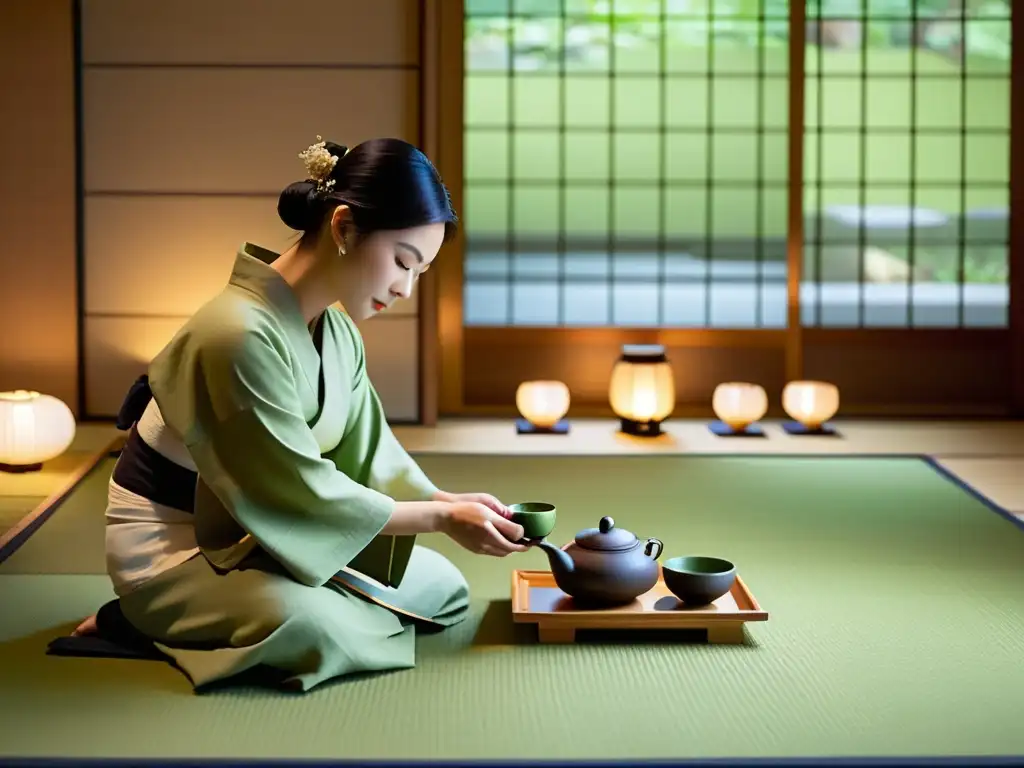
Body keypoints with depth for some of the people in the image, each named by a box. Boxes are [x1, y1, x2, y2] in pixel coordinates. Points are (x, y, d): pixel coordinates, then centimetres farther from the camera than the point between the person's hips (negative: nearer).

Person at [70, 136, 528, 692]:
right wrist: (441, 518, -19)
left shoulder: (338, 333, 1)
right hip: (173, 546, -9)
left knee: (444, 589, 7)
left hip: (263, 533, 9)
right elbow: (306, 492, -26)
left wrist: (448, 501, -16)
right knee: (313, 627, -37)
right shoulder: (240, 334, -29)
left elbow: (370, 457, 2)